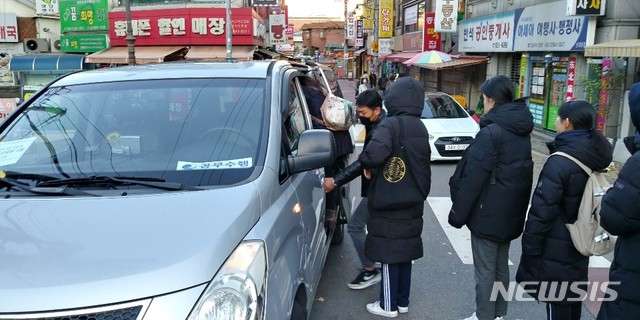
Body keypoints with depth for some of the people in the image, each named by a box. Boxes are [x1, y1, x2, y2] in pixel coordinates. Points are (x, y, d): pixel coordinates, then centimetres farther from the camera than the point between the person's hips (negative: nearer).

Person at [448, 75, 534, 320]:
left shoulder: (491, 132, -20)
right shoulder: (521, 132, 7)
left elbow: (473, 178, -20)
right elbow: (520, 174, 14)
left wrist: (458, 213, -12)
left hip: (488, 214, -8)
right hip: (510, 213, 9)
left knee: (485, 271, 4)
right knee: (501, 267, 19)